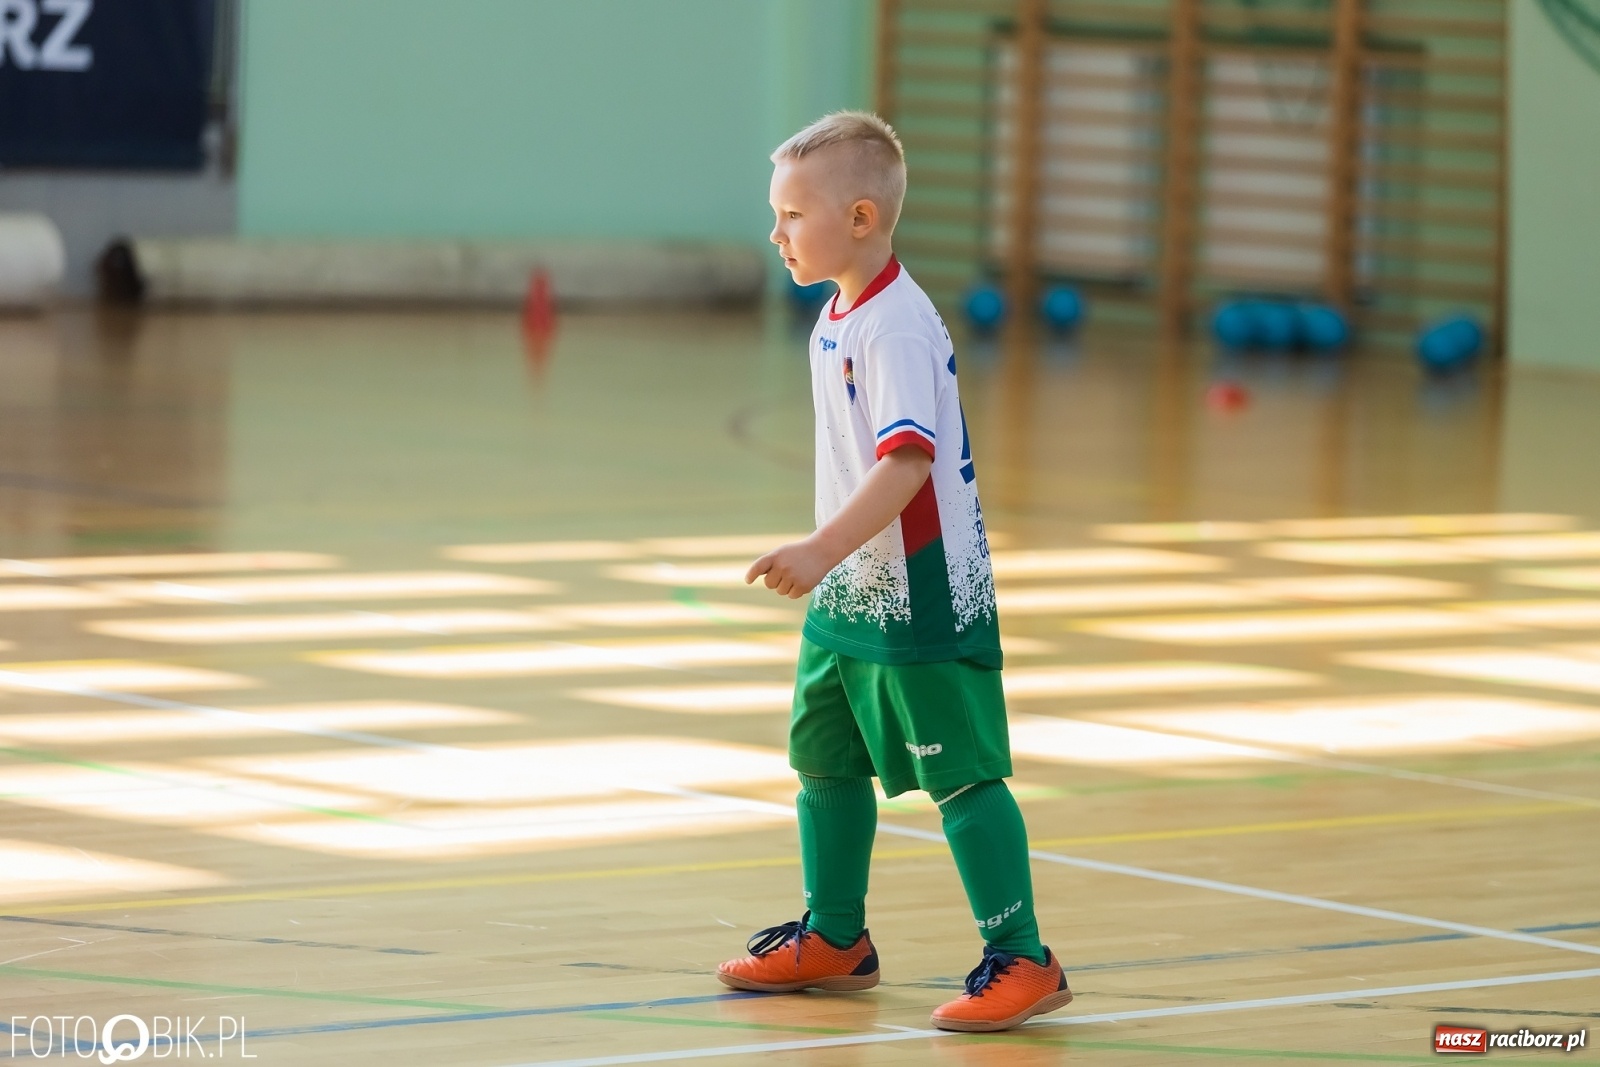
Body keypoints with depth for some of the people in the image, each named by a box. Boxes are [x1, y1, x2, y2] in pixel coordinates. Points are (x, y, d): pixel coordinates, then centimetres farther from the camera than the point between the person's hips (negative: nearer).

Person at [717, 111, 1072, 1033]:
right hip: (851, 595, 10)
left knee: (962, 775, -6)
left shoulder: (898, 328, -21)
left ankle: (1022, 959, -1)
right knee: (826, 760, 18)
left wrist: (823, 551, -39)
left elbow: (907, 462, -31)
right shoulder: (838, 320, 9)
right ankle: (835, 939, 32)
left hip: (920, 599, -10)